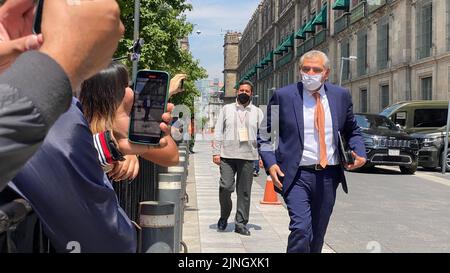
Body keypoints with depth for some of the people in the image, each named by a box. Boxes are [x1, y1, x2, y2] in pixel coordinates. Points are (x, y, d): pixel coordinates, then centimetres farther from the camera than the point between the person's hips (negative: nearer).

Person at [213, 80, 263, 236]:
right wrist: (216, 152, -1)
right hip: (227, 155, -1)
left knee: (244, 191, 3)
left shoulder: (257, 112, 13)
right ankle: (224, 217, 15)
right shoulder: (226, 109, 10)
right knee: (225, 187, -9)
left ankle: (241, 224, 13)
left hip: (248, 156, 1)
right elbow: (218, 132, 7)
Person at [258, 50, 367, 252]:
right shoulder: (283, 96, -2)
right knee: (301, 228, -20)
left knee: (317, 235, 14)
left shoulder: (341, 96, 7)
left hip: (328, 177, 4)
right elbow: (265, 134, 3)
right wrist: (270, 163, -12)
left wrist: (360, 153, 0)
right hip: (296, 176, -3)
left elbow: (352, 131, 19)